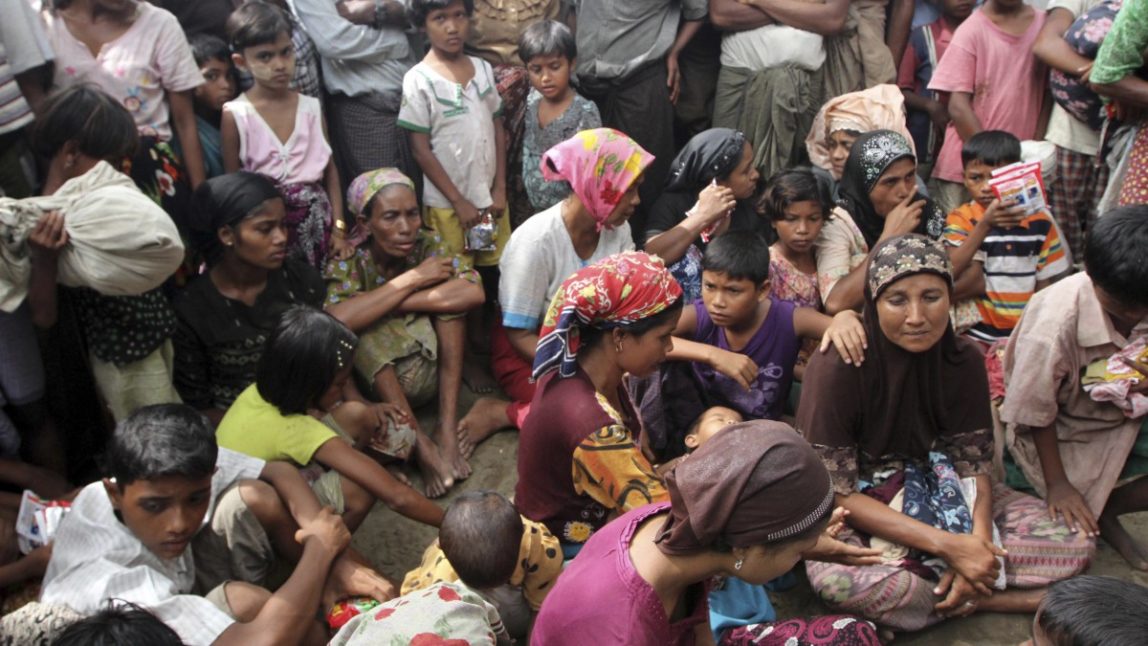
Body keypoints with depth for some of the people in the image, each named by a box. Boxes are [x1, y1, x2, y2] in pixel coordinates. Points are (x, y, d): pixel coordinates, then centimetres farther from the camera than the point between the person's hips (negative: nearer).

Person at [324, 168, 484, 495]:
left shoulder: (427, 243, -11)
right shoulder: (348, 261, -16)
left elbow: (473, 293, -29)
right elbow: (336, 320, -37)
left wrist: (388, 304, -29)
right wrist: (412, 279, -30)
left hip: (427, 370, 2)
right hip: (373, 379, -2)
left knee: (450, 295, -21)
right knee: (362, 326, -30)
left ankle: (447, 428, -23)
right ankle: (421, 444, -28)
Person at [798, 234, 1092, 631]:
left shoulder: (963, 361, -7)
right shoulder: (837, 367, -23)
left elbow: (974, 464, -3)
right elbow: (836, 491, -21)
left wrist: (978, 542, -24)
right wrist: (948, 545, -27)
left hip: (939, 493, 5)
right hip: (857, 510, -4)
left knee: (1074, 542, -10)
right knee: (837, 578, -38)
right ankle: (988, 600, -17)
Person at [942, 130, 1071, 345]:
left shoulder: (1039, 221, 3)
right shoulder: (961, 219, -2)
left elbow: (1045, 286, 9)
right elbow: (950, 273, -19)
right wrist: (984, 225, -26)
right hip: (977, 335, -2)